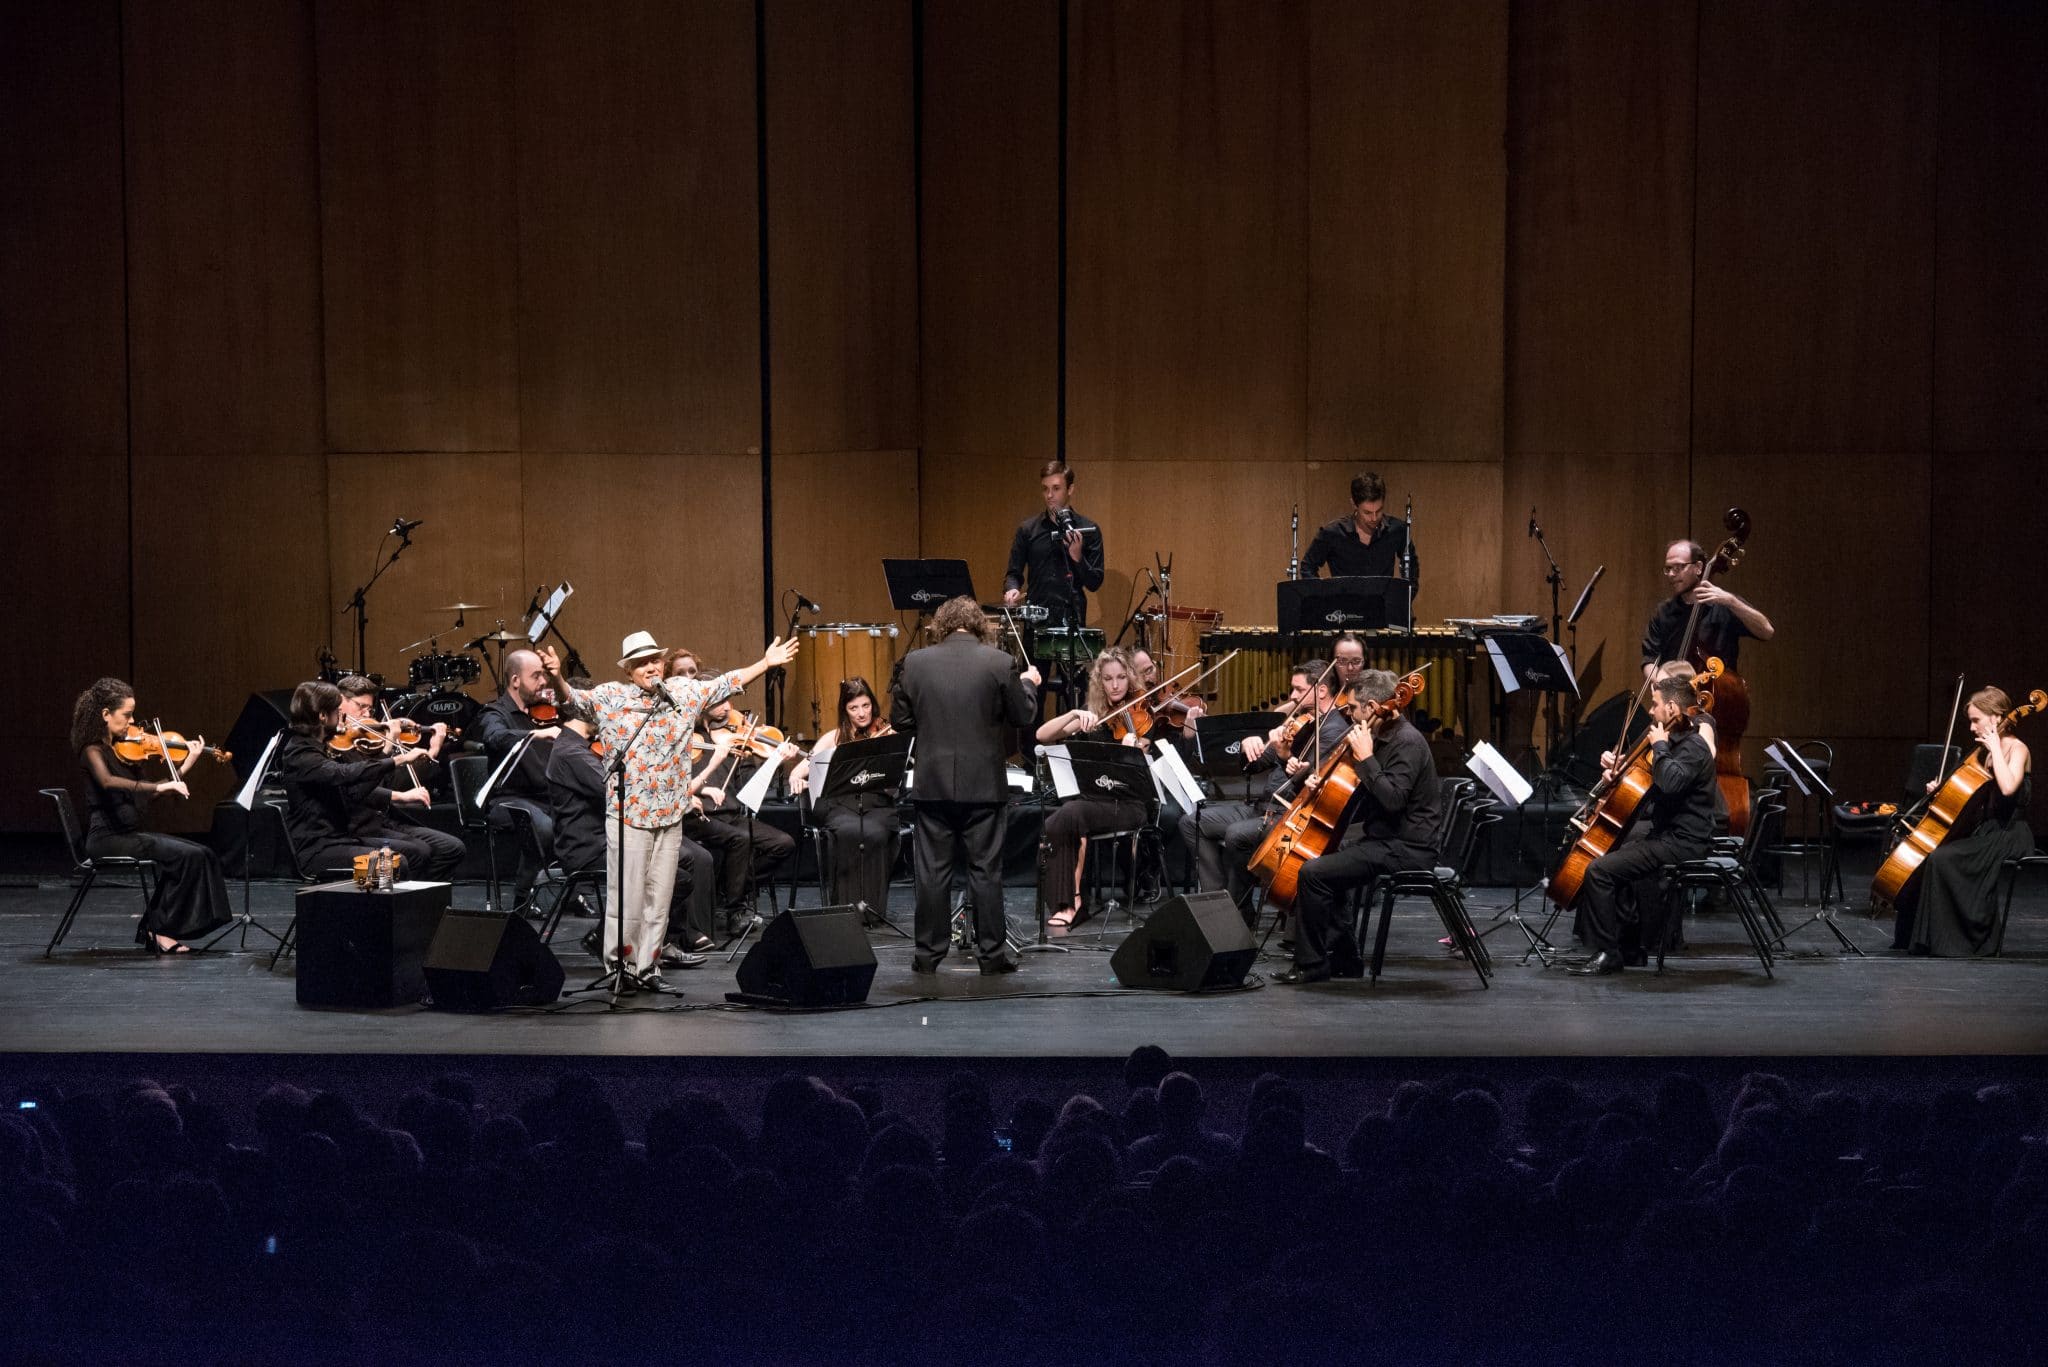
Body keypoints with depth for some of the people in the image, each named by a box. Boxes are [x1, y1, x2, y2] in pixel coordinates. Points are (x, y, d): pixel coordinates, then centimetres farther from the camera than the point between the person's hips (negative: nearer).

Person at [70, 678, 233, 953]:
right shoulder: (93, 750, -10)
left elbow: (146, 792, 15)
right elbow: (108, 781, -32)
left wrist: (188, 763, 9)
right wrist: (159, 786, -37)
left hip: (129, 833, 8)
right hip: (107, 838, -8)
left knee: (201, 855, -7)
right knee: (189, 857, -20)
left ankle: (153, 928, -4)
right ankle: (162, 930, -8)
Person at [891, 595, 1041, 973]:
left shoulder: (915, 662, -2)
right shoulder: (998, 662, -7)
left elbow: (899, 719, 4)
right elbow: (1022, 715, 1)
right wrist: (1028, 683, 20)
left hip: (933, 783, 1)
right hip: (984, 785, -1)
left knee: (933, 872, 7)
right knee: (986, 871, 6)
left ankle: (929, 953, 10)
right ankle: (992, 953, 9)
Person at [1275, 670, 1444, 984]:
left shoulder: (1408, 742, -17)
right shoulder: (1385, 737, 15)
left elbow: (1393, 799, -29)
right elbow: (1367, 802, 22)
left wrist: (1365, 758, -24)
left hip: (1406, 849, -11)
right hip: (1384, 839, 11)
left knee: (1314, 873, -19)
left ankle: (1311, 964, -9)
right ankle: (1344, 955, 17)